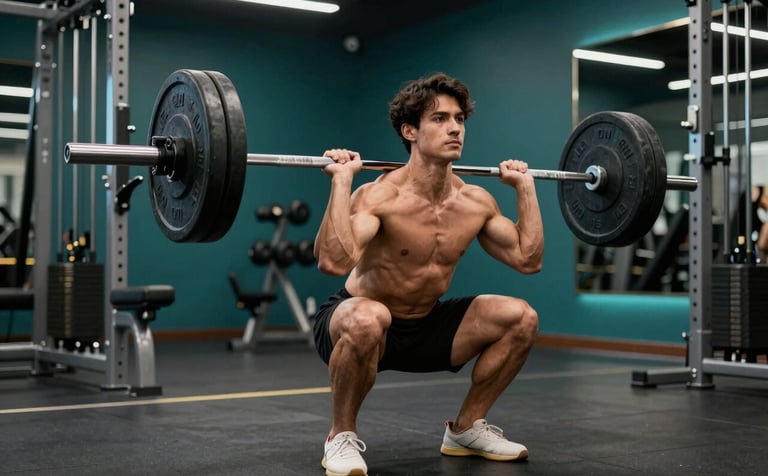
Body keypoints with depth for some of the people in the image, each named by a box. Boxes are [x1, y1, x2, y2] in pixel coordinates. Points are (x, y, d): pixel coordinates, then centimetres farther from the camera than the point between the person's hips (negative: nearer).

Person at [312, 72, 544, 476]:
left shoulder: (476, 201, -6)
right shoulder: (381, 196, -27)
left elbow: (528, 259, 3)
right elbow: (334, 262, -42)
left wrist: (525, 187, 2)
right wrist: (342, 178, -39)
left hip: (425, 327, 6)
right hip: (354, 323, -6)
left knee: (521, 317, -6)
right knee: (369, 319, -41)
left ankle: (466, 428, 12)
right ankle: (342, 438, -14)